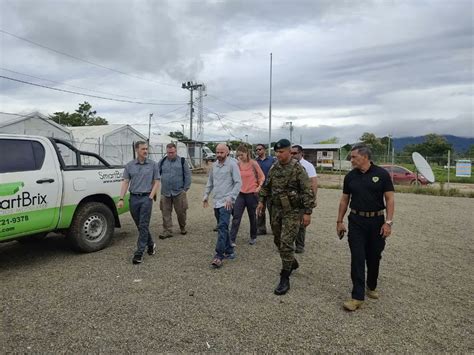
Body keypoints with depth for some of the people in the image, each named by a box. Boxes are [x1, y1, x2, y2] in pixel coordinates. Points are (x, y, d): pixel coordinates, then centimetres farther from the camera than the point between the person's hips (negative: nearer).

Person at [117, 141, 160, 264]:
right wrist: (121, 199, -6)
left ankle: (139, 252, 0)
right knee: (140, 225, 13)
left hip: (146, 198, -3)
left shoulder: (153, 165, 1)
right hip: (133, 198, 3)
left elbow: (157, 182, 1)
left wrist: (150, 197, -9)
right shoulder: (129, 165, 5)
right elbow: (125, 182, 3)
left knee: (143, 226, -5)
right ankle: (150, 244, 34)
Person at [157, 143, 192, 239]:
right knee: (166, 213, 3)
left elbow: (187, 175, 1)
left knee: (181, 212, 6)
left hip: (179, 192, -2)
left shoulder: (182, 161, 1)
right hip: (165, 193, 2)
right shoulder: (162, 162, 7)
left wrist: (186, 188, -3)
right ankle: (167, 231, 12)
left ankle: (183, 228, 27)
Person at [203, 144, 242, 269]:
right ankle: (229, 251, 28)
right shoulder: (214, 165, 10)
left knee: (222, 227, -13)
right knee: (223, 227, 14)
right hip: (216, 202, 7)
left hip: (226, 202, -7)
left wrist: (231, 198, -20)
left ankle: (219, 256, -11)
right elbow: (210, 181, 20)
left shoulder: (232, 165, -9)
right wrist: (206, 195, 14)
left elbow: (238, 183, -13)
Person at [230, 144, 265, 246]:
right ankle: (232, 239, -3)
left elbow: (262, 176, -2)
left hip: (251, 193, -3)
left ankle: (253, 237, 29)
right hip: (240, 193, 3)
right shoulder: (238, 165, 3)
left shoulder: (253, 163, -8)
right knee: (236, 217, -4)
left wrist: (259, 186, -14)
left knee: (252, 216, 11)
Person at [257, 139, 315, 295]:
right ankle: (292, 263, 40)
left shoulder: (298, 169, -13)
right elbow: (266, 186, 17)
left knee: (286, 243, -9)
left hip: (292, 212, -7)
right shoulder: (274, 168, 6)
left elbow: (307, 192, -14)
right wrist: (261, 201, 11)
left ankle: (285, 279, 1)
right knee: (278, 241, 16)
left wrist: (307, 212, -17)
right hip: (276, 210, 7)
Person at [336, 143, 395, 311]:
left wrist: (388, 222, -14)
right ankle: (358, 297, 2)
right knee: (357, 259, -2)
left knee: (374, 258, 13)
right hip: (356, 222, 1)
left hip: (376, 221, -1)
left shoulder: (381, 174, -7)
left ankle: (371, 287, 36)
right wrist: (339, 221, 8)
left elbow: (390, 199, -7)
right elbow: (344, 200, 8)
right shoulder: (350, 176, 2)